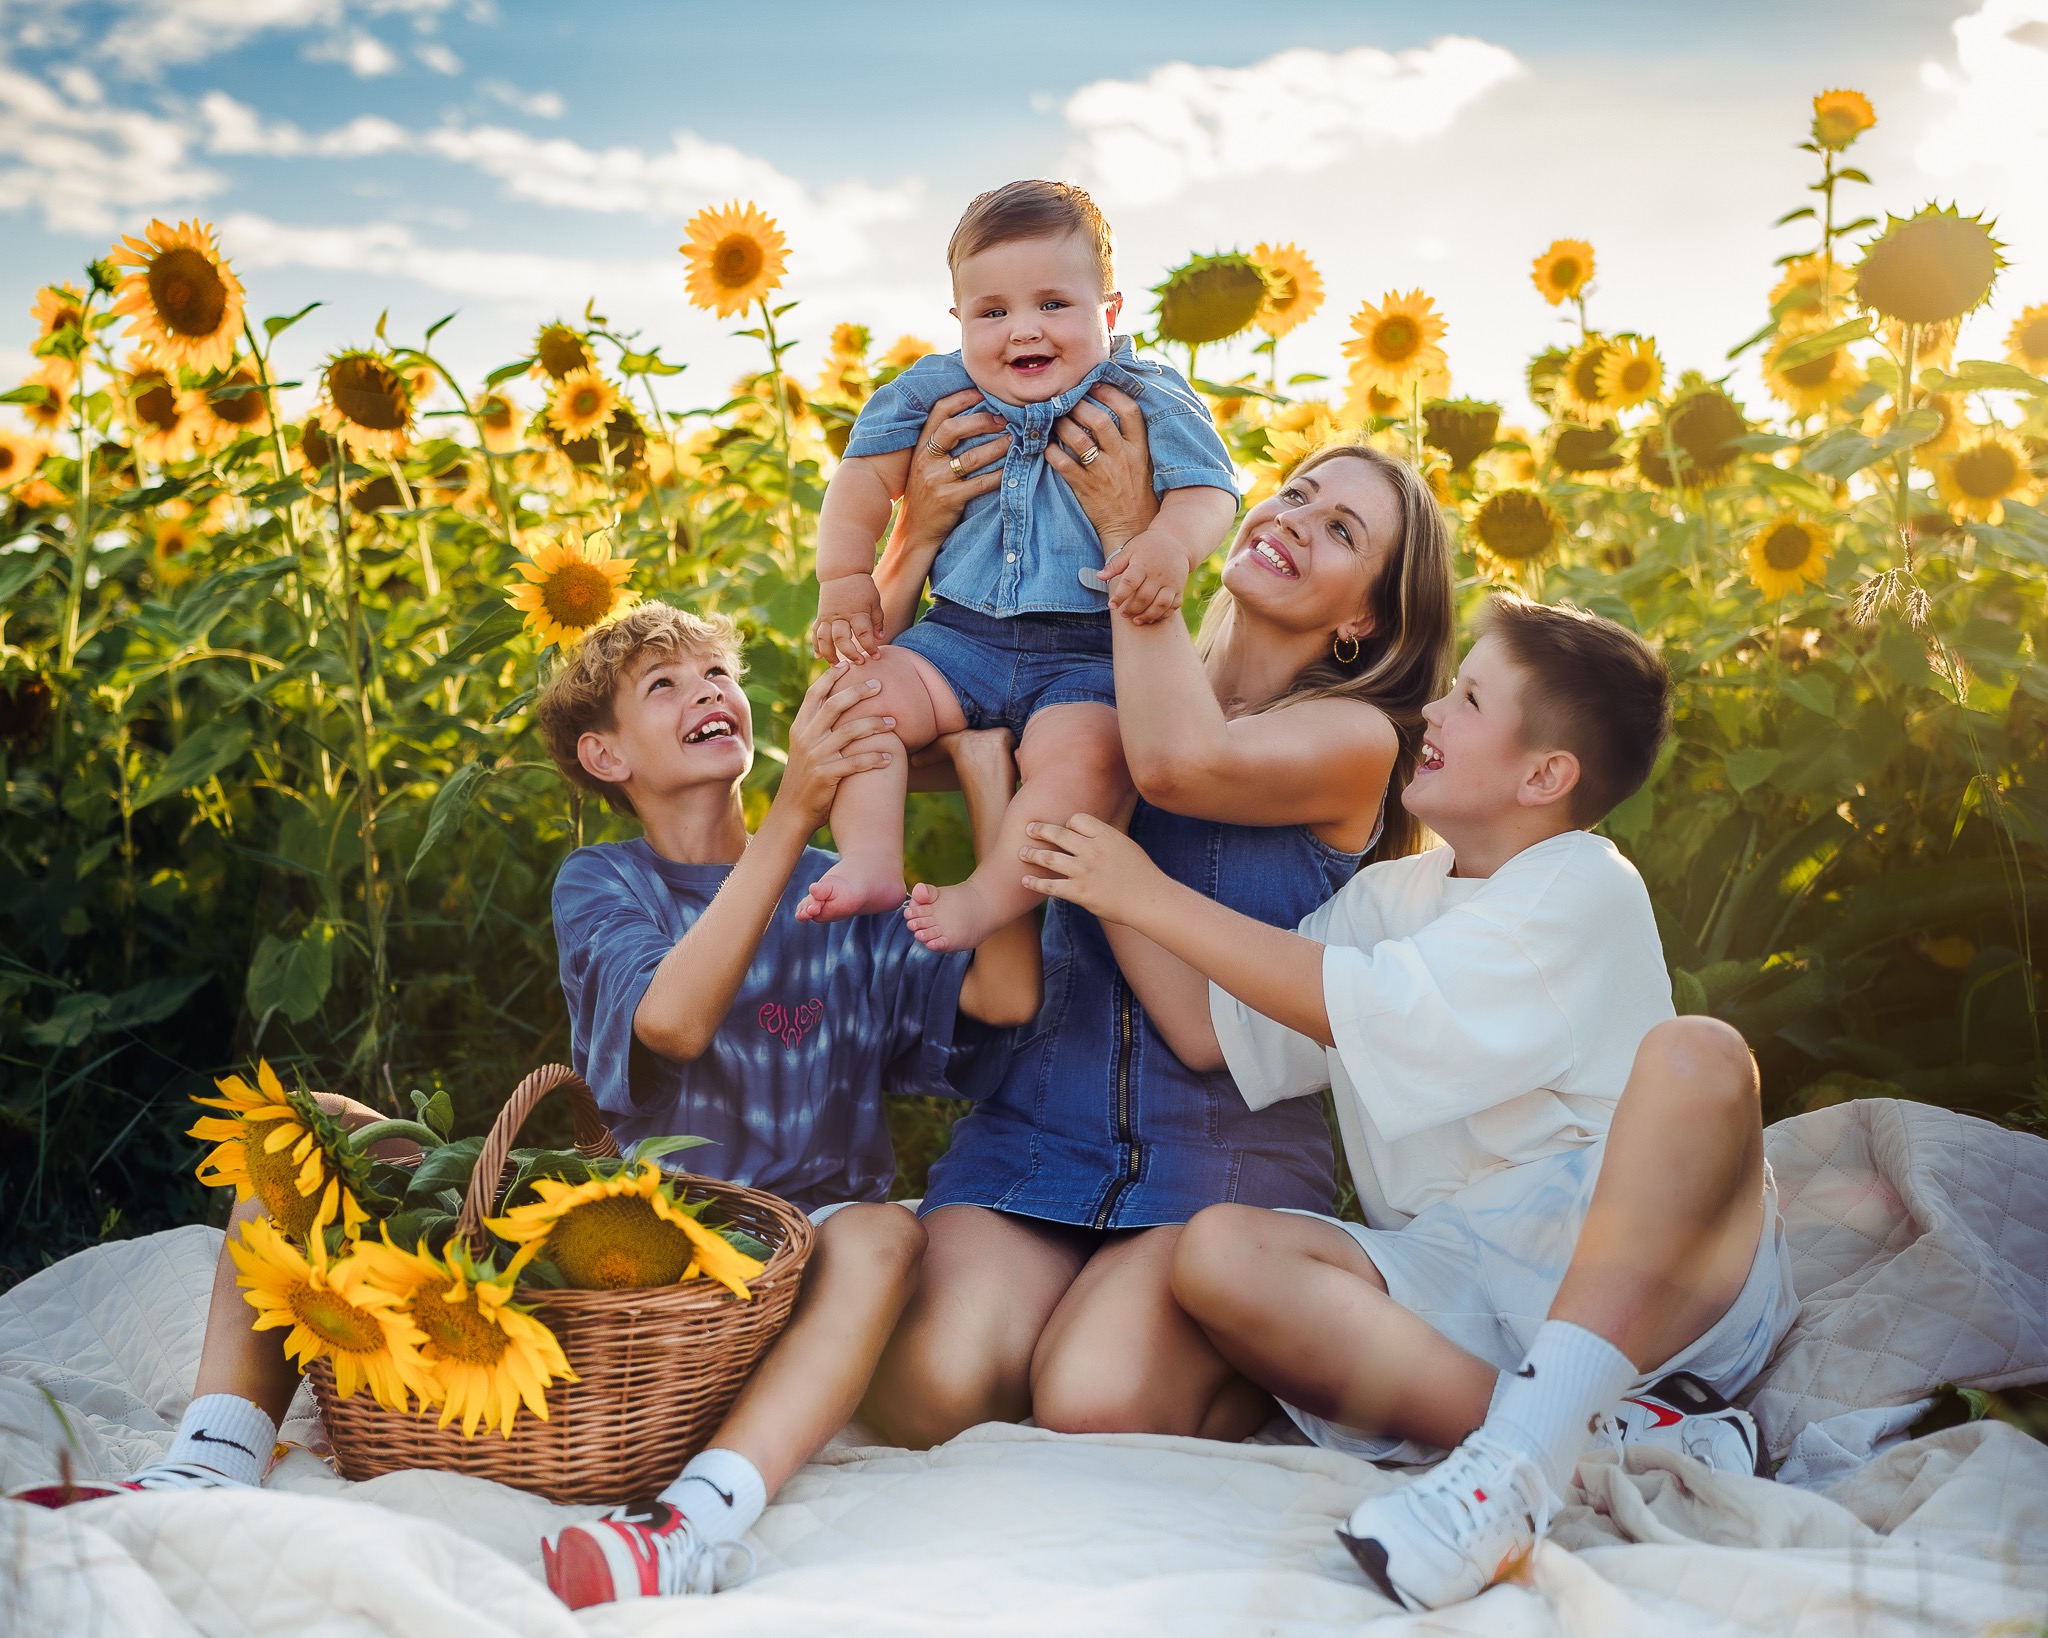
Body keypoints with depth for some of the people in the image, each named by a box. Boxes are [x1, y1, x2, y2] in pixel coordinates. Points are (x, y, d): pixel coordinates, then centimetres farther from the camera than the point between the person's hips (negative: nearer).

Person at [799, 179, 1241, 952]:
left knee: (1084, 751, -33)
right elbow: (864, 477, 13)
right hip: (960, 634, 4)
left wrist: (1169, 543, -32)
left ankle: (991, 896, -25)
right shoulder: (937, 392, 6)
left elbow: (1208, 490, -10)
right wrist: (843, 581, 4)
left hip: (1092, 651, -4)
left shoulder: (1146, 400, -2)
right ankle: (872, 862, -18)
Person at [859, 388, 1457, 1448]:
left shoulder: (1358, 740, -3)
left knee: (1097, 1408, -25)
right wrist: (916, 534, -9)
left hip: (1229, 1149, -2)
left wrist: (1126, 528, -15)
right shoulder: (1100, 702, 9)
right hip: (1034, 1126, 3)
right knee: (931, 1391, -23)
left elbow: (1179, 763, -24)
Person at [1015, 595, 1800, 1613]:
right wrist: (1103, 869, 8)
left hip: (1641, 1273, -5)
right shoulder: (1391, 898, 17)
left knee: (1695, 1058, -34)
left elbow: (1353, 1006, -14)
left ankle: (1524, 1453, -45)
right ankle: (1605, 1434, -30)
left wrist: (1151, 896, -8)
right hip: (1453, 1286, 6)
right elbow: (1203, 1027, 11)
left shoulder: (1583, 890, -6)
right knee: (1218, 1253, -21)